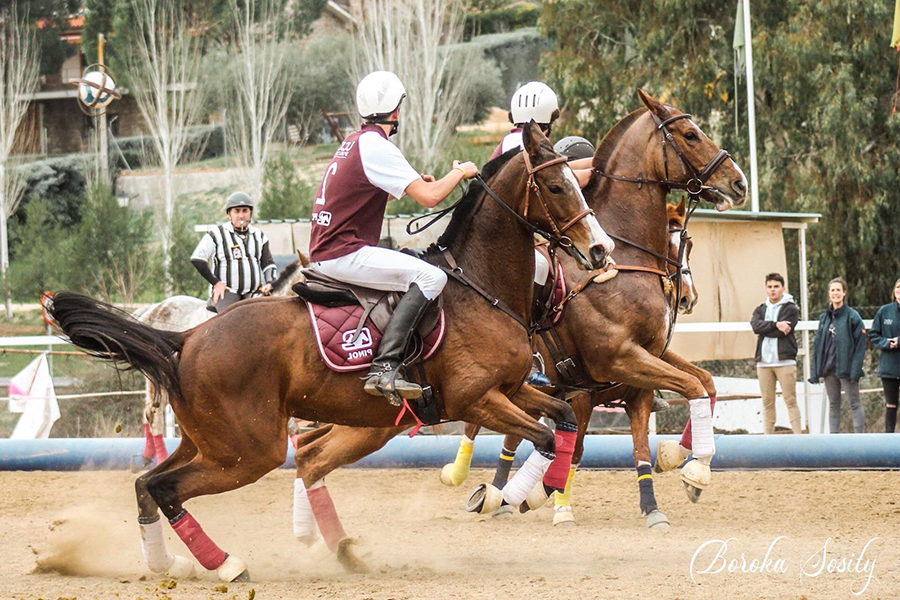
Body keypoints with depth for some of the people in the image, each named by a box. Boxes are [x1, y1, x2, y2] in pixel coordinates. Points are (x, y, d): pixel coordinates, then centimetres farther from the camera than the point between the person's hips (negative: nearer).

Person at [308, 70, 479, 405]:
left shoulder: (354, 141, 17)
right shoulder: (377, 147, -13)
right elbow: (430, 198, -19)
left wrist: (413, 184, 25)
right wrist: (460, 172, -1)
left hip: (324, 249, 10)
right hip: (343, 254, -10)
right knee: (431, 277, -20)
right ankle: (385, 368, -29)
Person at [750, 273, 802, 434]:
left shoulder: (790, 309, 3)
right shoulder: (760, 310, 16)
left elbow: (783, 331, -11)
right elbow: (756, 326, -4)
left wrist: (764, 331, -2)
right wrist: (775, 325, -15)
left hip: (785, 360, -4)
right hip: (764, 361, 4)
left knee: (790, 400, -6)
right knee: (767, 402, 5)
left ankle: (797, 435, -7)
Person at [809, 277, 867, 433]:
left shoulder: (852, 316, -6)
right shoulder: (825, 317, 11)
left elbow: (860, 344, -9)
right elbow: (818, 345, 13)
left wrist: (855, 370, -17)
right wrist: (815, 372, 7)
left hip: (846, 368, -6)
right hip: (828, 367, 6)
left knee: (855, 403, -2)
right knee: (833, 404, 10)